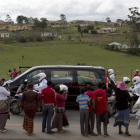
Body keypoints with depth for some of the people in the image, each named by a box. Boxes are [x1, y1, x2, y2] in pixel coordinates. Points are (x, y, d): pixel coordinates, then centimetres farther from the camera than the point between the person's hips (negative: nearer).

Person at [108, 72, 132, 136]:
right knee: (126, 118, 0)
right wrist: (131, 103, 6)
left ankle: (120, 130, 19)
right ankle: (126, 130, -6)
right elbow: (129, 98, -14)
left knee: (119, 117, 13)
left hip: (118, 106, 3)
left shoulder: (116, 89, -6)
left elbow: (112, 83, 6)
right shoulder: (125, 91, -14)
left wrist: (108, 76, 18)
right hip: (125, 107, -3)